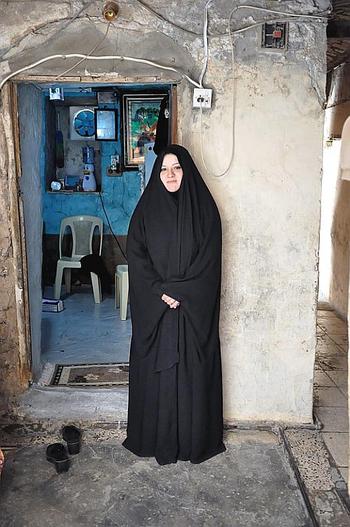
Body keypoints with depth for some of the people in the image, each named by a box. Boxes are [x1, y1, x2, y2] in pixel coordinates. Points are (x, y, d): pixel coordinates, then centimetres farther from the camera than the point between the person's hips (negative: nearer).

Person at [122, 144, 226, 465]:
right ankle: (155, 437, 24)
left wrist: (180, 292, -15)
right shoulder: (147, 209, 2)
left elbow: (209, 259, -7)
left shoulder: (204, 208, -1)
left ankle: (195, 438, 24)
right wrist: (160, 291, -14)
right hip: (153, 306, 1)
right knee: (154, 370, 8)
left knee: (193, 369, 7)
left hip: (195, 308, -1)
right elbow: (135, 256, -3)